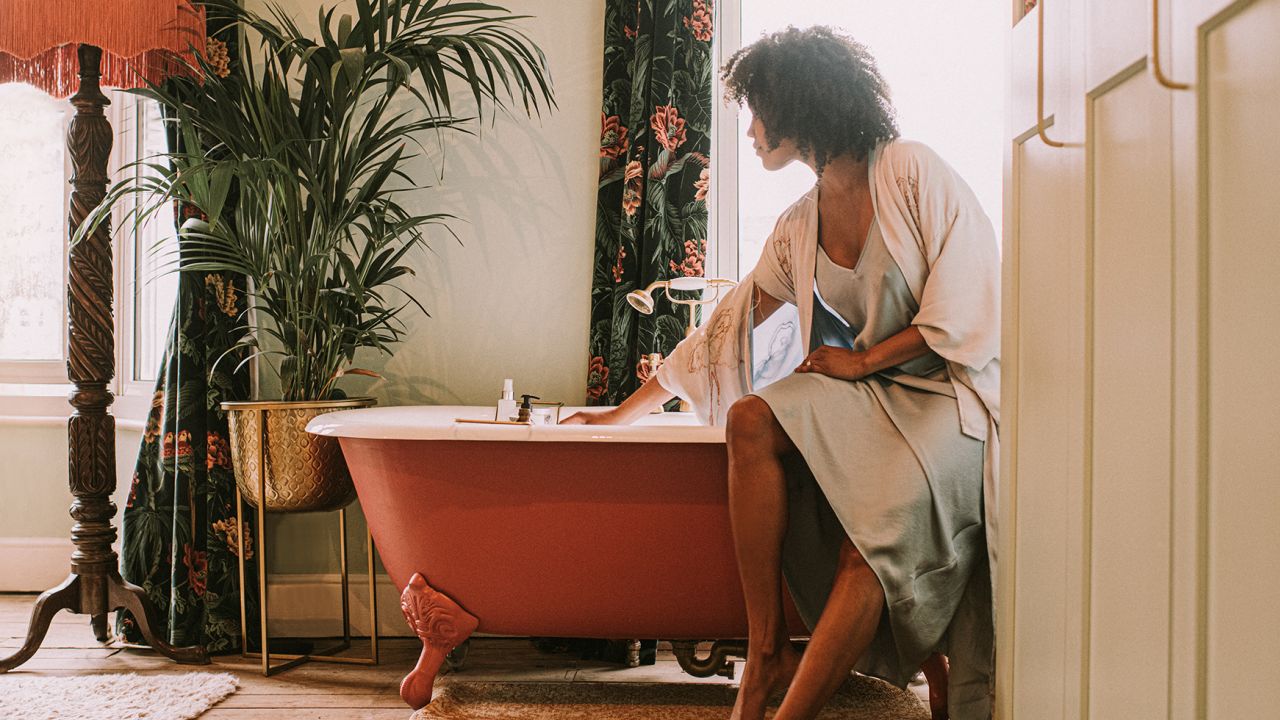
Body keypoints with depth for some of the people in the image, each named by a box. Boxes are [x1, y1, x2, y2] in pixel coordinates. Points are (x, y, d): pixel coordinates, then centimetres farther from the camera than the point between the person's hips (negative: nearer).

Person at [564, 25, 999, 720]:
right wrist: (622, 413, 19)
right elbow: (725, 326, 17)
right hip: (871, 400, 5)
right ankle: (766, 653, -21)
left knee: (876, 537, -29)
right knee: (750, 419, -22)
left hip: (953, 392, -5)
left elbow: (969, 310, -10)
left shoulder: (913, 173, -5)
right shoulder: (798, 228, 13)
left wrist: (861, 361, -5)